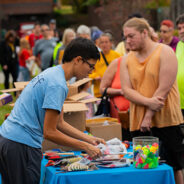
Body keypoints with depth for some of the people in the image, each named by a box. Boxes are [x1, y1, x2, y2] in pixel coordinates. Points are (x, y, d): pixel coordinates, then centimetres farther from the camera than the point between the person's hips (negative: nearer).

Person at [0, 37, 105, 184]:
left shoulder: (52, 73, 14)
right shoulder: (57, 84, -17)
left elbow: (59, 123, 18)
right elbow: (49, 132, -17)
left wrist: (89, 139, 13)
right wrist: (85, 147, -10)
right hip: (22, 145, -10)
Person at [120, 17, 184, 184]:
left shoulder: (164, 52, -4)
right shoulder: (127, 60, 11)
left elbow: (164, 88, -11)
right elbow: (126, 90, 1)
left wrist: (149, 116, -13)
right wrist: (148, 102, -17)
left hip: (165, 119, -4)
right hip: (138, 122, 4)